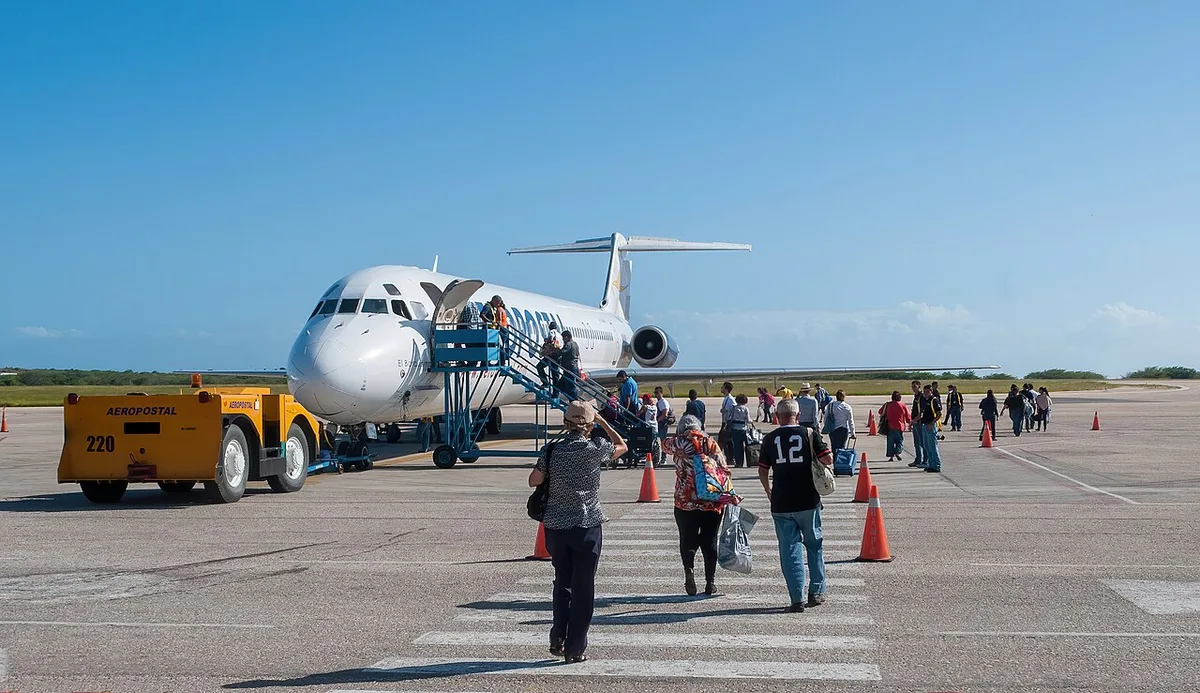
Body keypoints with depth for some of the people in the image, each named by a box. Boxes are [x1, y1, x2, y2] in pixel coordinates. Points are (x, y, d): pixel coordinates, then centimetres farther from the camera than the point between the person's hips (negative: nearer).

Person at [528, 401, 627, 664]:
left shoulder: (552, 450, -3)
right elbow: (622, 446, 11)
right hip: (587, 526, -3)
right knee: (583, 588, 5)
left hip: (555, 526, 3)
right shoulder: (596, 449, -8)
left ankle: (558, 638, 13)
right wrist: (602, 421, 16)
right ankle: (575, 649, 8)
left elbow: (534, 481, 5)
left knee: (562, 582, 19)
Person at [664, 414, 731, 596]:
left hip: (686, 503, -1)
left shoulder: (679, 443, -2)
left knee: (688, 540, 8)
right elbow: (724, 469, 0)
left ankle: (689, 568, -18)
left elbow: (665, 445, 20)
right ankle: (710, 582, 12)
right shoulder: (711, 443, 2)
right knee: (710, 541, 10)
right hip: (713, 503, 2)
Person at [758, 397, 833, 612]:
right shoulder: (809, 433, -4)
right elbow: (828, 460, -6)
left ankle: (797, 599, 2)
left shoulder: (770, 438, 0)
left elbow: (762, 472, 5)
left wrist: (770, 493, 21)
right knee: (814, 545, 17)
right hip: (808, 501, 0)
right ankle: (816, 592, 19)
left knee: (789, 550, 5)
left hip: (780, 504, 0)